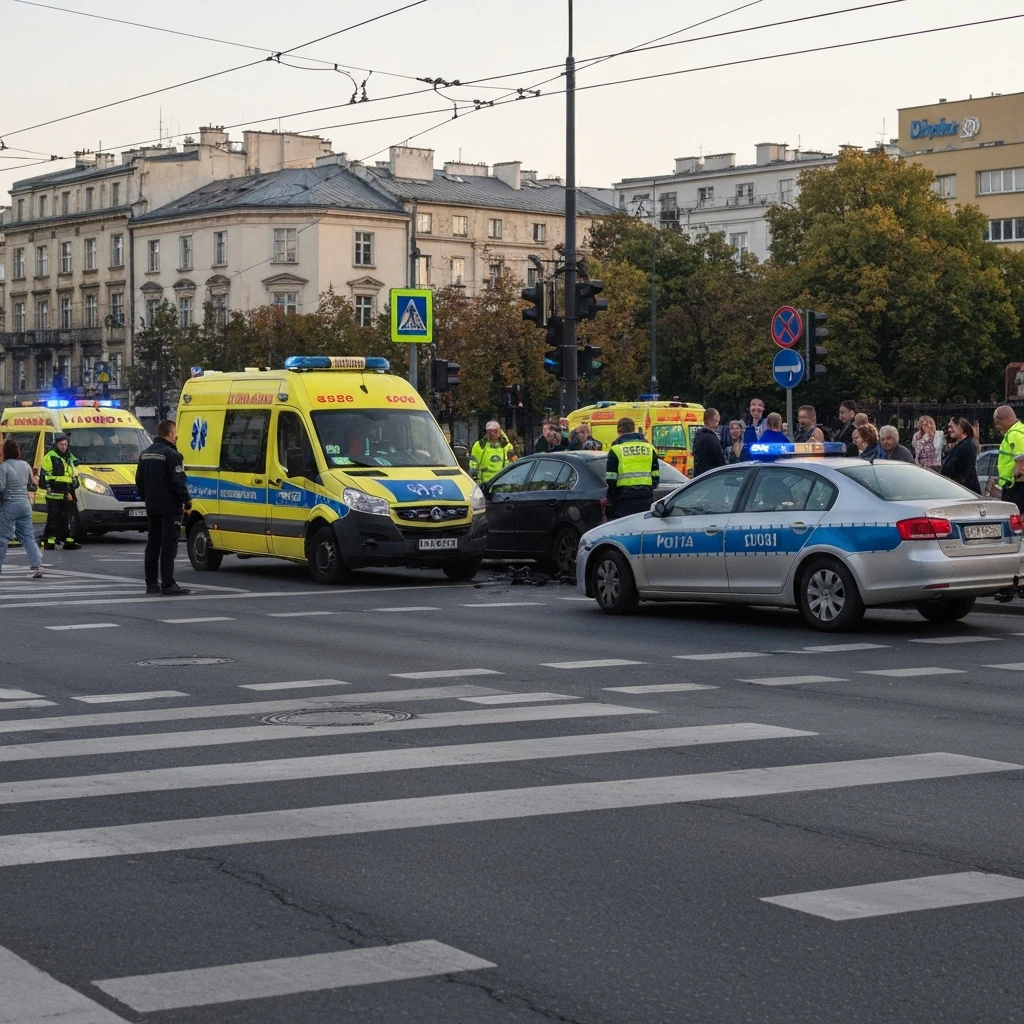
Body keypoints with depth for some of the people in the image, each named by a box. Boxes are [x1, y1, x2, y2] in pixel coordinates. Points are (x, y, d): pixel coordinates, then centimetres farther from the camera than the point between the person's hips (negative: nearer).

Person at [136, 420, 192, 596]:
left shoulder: (146, 454, 13)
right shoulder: (171, 455, -16)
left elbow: (139, 480, 20)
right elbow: (178, 482, -18)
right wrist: (186, 501, -8)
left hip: (152, 507, 8)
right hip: (169, 507, -8)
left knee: (153, 544, 13)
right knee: (169, 545, -9)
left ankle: (151, 583, 15)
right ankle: (168, 585, -12)